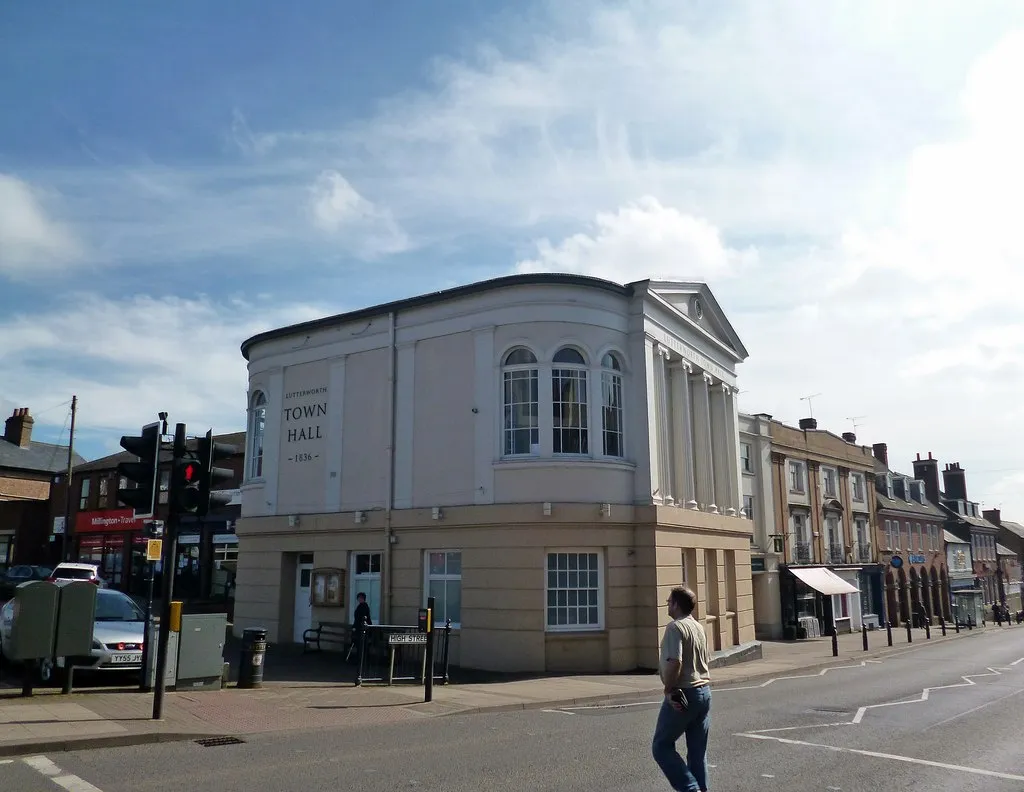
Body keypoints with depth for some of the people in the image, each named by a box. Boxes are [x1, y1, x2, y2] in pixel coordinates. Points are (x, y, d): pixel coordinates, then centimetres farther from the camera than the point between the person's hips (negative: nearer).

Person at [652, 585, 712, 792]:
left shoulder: (675, 627, -15)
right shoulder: (699, 627, 13)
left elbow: (674, 662, -25)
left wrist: (668, 689, -15)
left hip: (682, 695, -9)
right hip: (704, 691, 9)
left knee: (661, 746, 2)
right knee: (698, 750, 13)